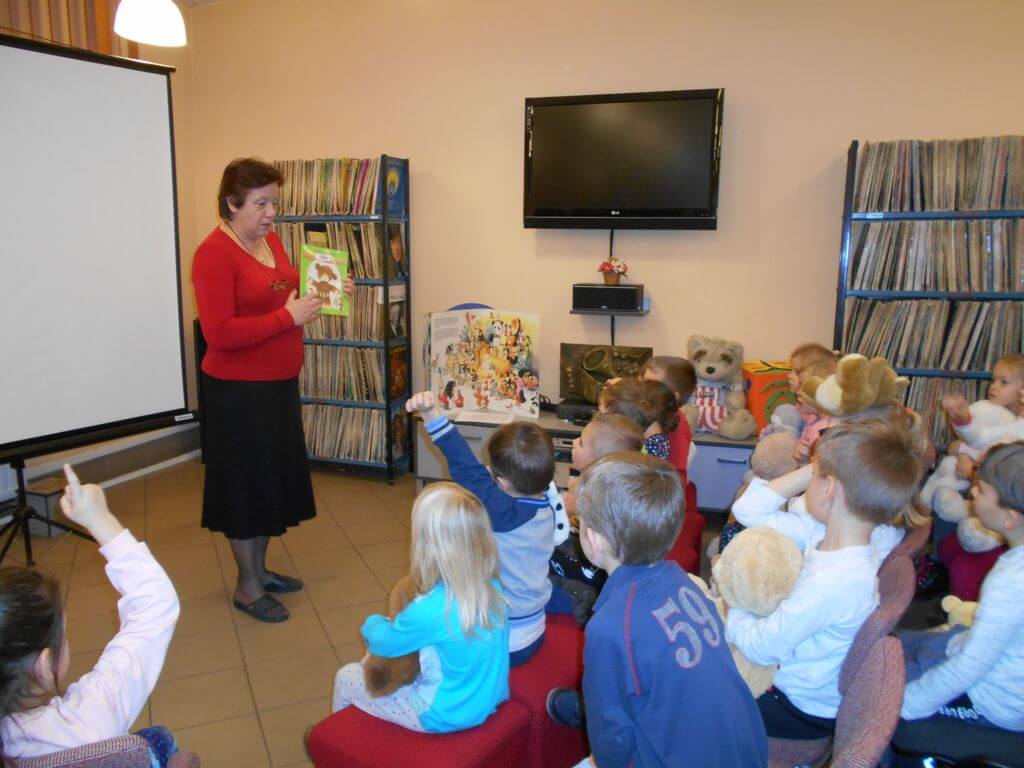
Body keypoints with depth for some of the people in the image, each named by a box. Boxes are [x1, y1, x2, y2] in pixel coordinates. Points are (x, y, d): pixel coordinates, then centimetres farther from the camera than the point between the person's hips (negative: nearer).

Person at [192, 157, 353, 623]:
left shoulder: (270, 239, 8)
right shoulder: (214, 253, -17)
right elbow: (219, 333, -23)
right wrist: (287, 317, -23)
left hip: (279, 383, 8)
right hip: (238, 390, -8)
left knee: (274, 477, 17)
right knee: (246, 482, 4)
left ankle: (260, 568, 36)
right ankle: (247, 587, 22)